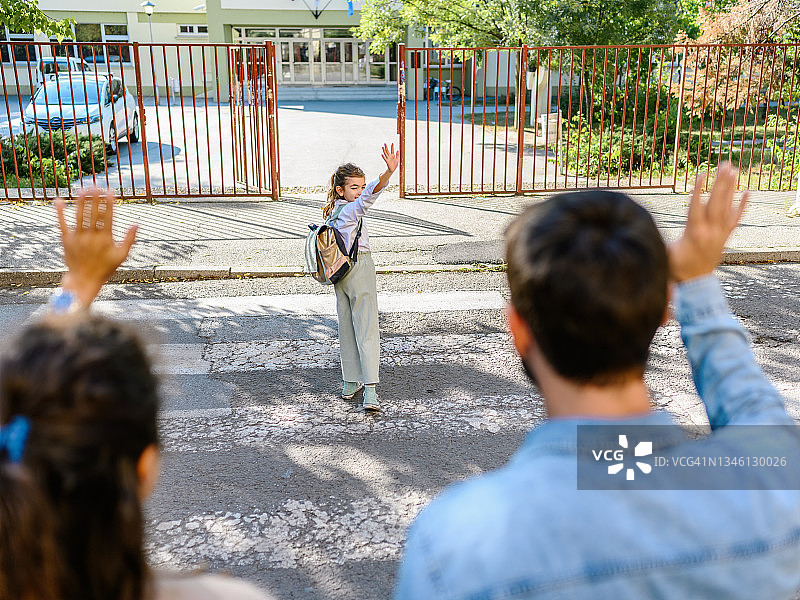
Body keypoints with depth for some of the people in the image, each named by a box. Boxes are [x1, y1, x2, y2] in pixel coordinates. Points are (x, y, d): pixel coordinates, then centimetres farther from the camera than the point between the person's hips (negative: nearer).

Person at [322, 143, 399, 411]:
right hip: (360, 270, -9)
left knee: (346, 329, 14)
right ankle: (370, 390, -13)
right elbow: (368, 197, -33)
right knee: (367, 330, -8)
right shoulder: (349, 211, -16)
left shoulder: (334, 212, 10)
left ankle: (350, 383, 22)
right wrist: (389, 172, -47)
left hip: (340, 273, 9)